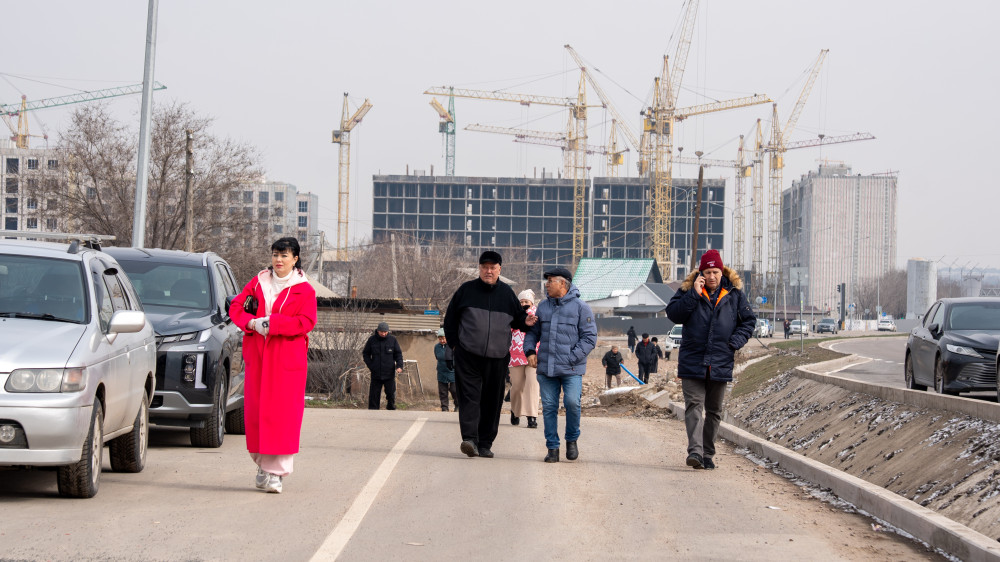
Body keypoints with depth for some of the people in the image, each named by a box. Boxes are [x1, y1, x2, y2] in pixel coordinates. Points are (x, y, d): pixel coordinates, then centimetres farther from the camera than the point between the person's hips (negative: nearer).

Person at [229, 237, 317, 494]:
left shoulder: (304, 290, 2)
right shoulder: (258, 283, 14)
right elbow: (236, 306, 10)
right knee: (255, 411, 3)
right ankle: (262, 463, 17)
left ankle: (276, 472, -7)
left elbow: (306, 322, -9)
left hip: (287, 359, -4)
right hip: (257, 356, 4)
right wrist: (252, 323, -10)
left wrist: (272, 324, -17)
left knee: (282, 413, -8)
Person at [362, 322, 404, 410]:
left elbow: (398, 354, 7)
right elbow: (365, 354, 9)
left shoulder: (392, 340, 2)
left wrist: (399, 366, -9)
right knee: (374, 395, 1)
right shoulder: (371, 340, 2)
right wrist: (370, 366, -3)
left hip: (389, 373, 0)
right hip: (376, 374, 0)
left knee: (391, 393, 1)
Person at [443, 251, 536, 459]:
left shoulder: (507, 293, 10)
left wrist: (525, 322, -2)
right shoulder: (467, 290, 6)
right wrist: (454, 343, 5)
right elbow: (450, 318, 12)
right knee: (469, 396, -14)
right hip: (468, 356, -2)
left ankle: (485, 443, 12)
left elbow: (517, 318, 21)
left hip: (497, 358, 2)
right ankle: (470, 439, -21)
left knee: (492, 401, 4)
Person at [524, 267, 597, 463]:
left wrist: (572, 358, -12)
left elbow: (589, 337, -4)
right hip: (546, 368, 4)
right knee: (549, 407, 2)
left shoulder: (580, 307, -1)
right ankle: (552, 447, 9)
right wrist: (530, 351, 4)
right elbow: (532, 332, 23)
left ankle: (572, 440, 6)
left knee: (572, 402, -17)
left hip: (571, 369, -4)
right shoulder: (543, 307, 14)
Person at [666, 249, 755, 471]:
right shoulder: (688, 290, 1)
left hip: (721, 362, 2)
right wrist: (694, 294, -16)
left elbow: (749, 320, 11)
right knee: (694, 404, -14)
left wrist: (735, 342, -3)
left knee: (714, 410, 9)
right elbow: (673, 314, -9)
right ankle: (695, 450, -24)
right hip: (693, 360, -2)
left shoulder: (734, 293, 5)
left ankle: (708, 454, 17)